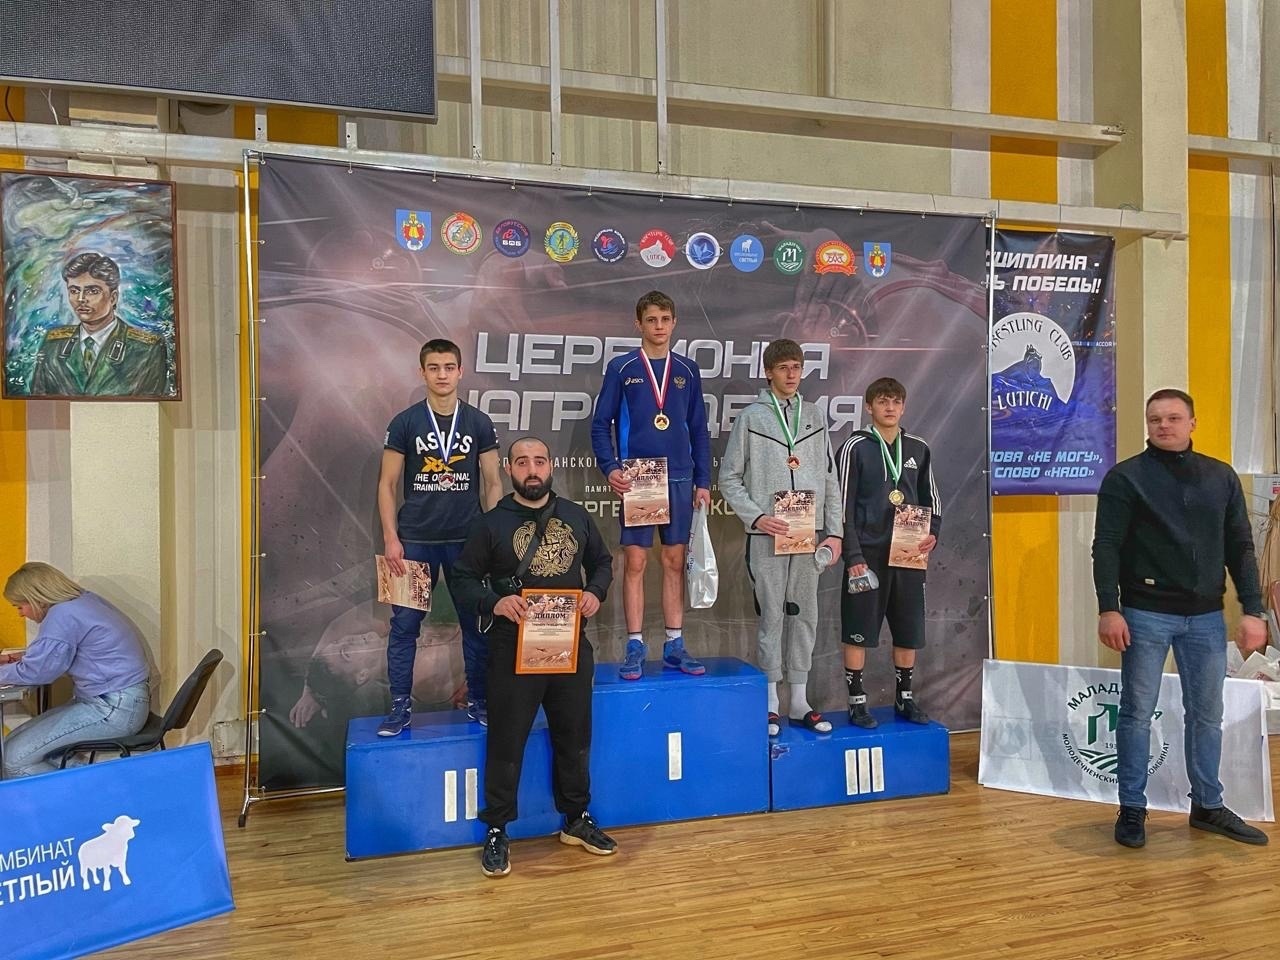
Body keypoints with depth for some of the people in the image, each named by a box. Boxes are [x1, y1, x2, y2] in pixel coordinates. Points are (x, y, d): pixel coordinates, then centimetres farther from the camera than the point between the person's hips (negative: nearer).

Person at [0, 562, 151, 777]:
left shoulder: (63, 615, -16)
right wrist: (22, 659, 18)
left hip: (114, 710, -10)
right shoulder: (84, 599, 12)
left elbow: (34, 673, -15)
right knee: (19, 740, 9)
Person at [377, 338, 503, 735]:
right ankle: (400, 705, 14)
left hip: (467, 539, 1)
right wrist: (391, 539, -6)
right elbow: (387, 485, 2)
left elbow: (493, 484, 6)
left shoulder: (479, 423, 3)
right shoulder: (405, 423, 1)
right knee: (404, 624, 2)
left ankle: (478, 700, 18)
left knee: (475, 622, 5)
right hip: (415, 539, 0)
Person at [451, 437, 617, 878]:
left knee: (575, 737, 14)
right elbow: (463, 579, -3)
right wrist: (494, 602, -22)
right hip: (514, 649, -3)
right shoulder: (491, 523, -3)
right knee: (506, 743, 1)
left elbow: (602, 561, 17)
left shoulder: (576, 516, 7)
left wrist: (595, 592, -4)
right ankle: (496, 833, 13)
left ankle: (576, 820, 30)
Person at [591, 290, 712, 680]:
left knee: (675, 561, 7)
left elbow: (699, 430, 11)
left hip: (679, 478, 3)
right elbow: (601, 423, 1)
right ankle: (635, 648, 6)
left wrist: (703, 482, 6)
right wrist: (610, 468, -13)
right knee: (635, 562, -1)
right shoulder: (621, 368, 2)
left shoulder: (687, 371, 9)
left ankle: (675, 646, 14)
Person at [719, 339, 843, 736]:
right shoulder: (751, 418, 1)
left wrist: (834, 532, 3)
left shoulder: (815, 418, 10)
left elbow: (830, 480, 11)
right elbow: (730, 478, 0)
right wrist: (757, 516, -12)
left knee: (805, 615, 8)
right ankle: (771, 702, 11)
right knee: (771, 615, 1)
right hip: (767, 535, -3)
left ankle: (799, 700, 18)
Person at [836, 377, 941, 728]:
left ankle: (904, 697, 24)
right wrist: (853, 556, -12)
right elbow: (843, 505, -6)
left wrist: (932, 534, -2)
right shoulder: (855, 447, -3)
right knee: (858, 632, 0)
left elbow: (931, 499, 17)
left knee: (909, 631, 10)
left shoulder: (918, 449, 10)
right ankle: (857, 701, 11)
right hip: (868, 554, -4)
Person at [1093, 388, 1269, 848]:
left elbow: (1240, 547, 9)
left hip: (1206, 616, 4)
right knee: (1137, 713, 3)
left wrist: (1253, 610, 3)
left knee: (1207, 714, 12)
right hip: (1146, 615, -4)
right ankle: (1132, 808, 13)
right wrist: (1108, 608, -15)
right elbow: (1106, 547, -8)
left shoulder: (1222, 477, 9)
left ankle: (1208, 806, 25)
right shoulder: (1125, 477, -4)